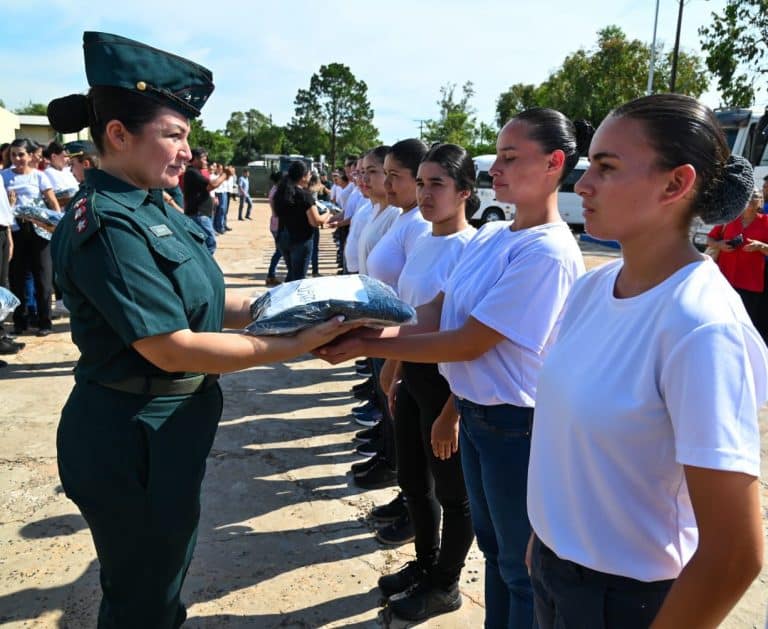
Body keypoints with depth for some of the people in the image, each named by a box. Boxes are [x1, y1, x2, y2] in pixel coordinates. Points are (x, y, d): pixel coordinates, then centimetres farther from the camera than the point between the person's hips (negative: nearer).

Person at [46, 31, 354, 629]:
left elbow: (200, 301, 7)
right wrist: (289, 346, -24)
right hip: (133, 441, -9)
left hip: (167, 426, 9)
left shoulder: (151, 208, 5)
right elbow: (171, 348, -28)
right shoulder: (107, 225, -25)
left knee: (165, 573, 30)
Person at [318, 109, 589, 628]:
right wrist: (368, 328, -16)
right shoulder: (490, 236, 3)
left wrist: (365, 346, -21)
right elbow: (433, 317, 0)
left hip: (517, 427, -8)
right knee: (493, 546, 26)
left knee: (521, 565, 13)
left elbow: (467, 343, -24)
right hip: (476, 413, 8)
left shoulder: (549, 253, -23)